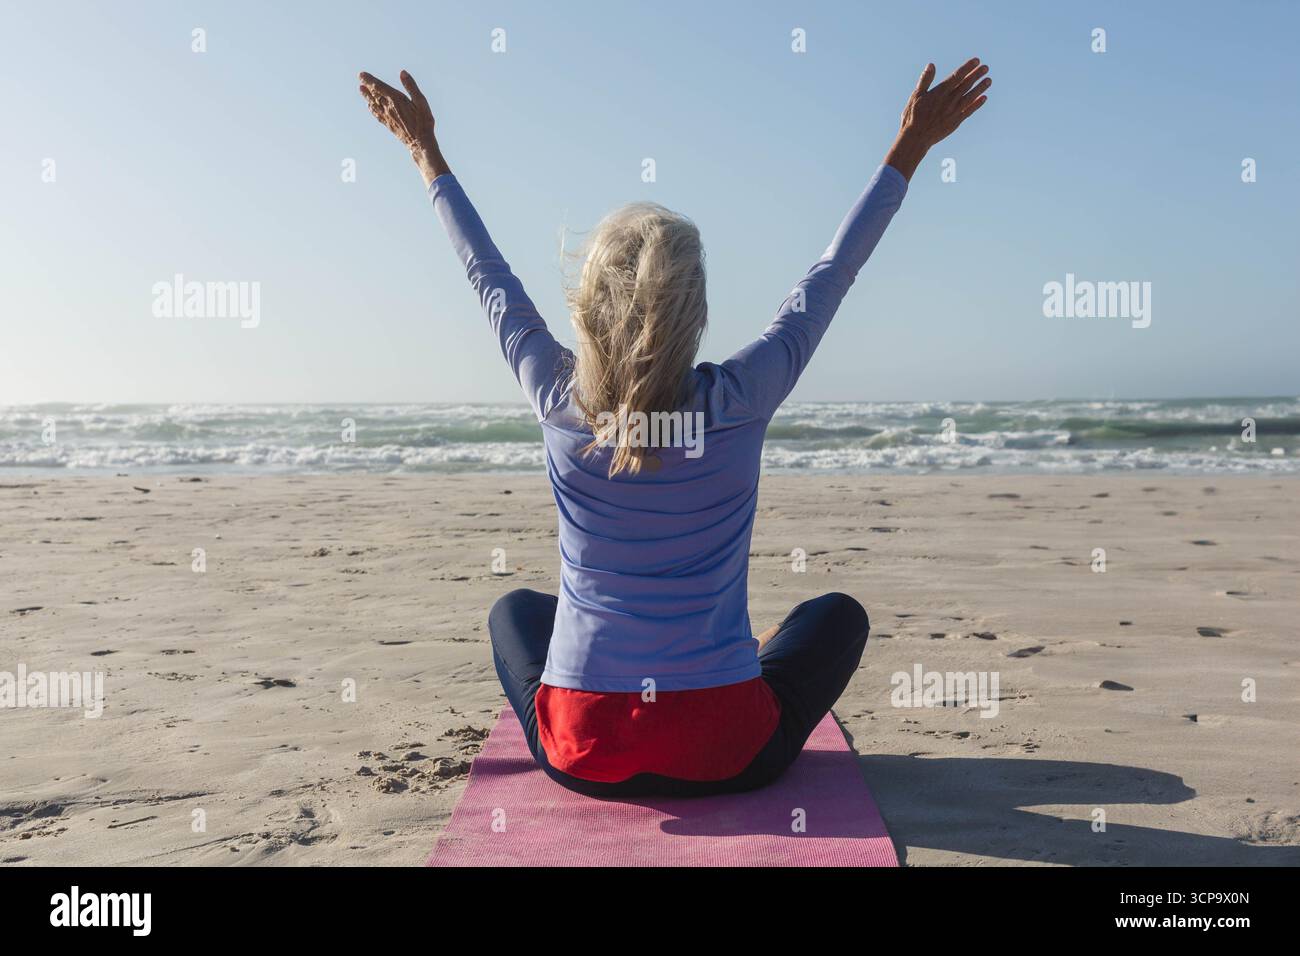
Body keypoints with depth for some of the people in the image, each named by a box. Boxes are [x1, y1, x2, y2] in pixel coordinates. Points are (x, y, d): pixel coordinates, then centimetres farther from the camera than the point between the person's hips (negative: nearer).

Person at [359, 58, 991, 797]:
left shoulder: (560, 404, -11)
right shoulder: (739, 405, -15)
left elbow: (491, 278, 6)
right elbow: (830, 276, -1)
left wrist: (428, 155, 20)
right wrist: (910, 149, 10)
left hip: (580, 754, 2)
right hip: (724, 756, -1)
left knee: (515, 609, 32)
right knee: (839, 614, 25)